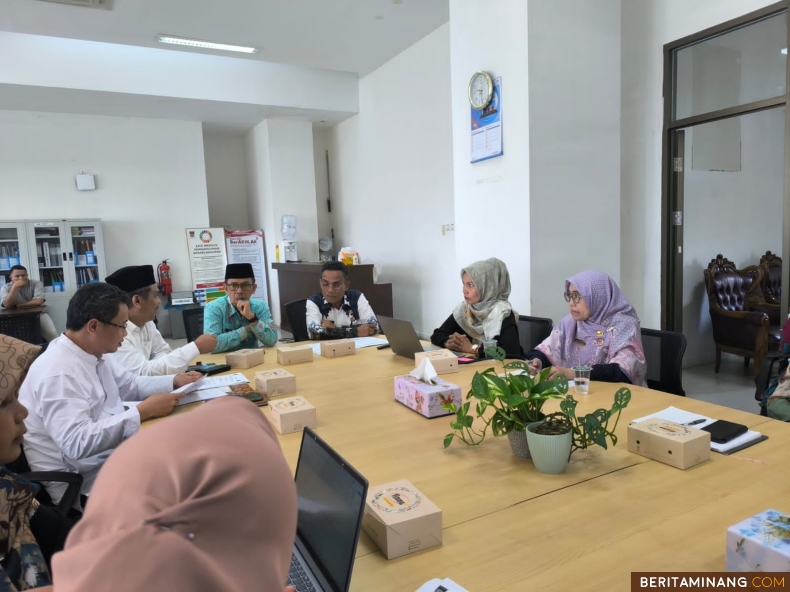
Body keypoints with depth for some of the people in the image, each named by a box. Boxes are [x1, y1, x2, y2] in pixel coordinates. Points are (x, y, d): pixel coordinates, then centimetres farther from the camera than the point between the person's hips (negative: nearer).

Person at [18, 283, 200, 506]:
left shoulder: (92, 354, 3)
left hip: (109, 458, 9)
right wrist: (143, 411, -29)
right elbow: (77, 443, -32)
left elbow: (130, 384, 19)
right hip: (82, 484, -8)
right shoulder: (59, 372, -25)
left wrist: (174, 381, 6)